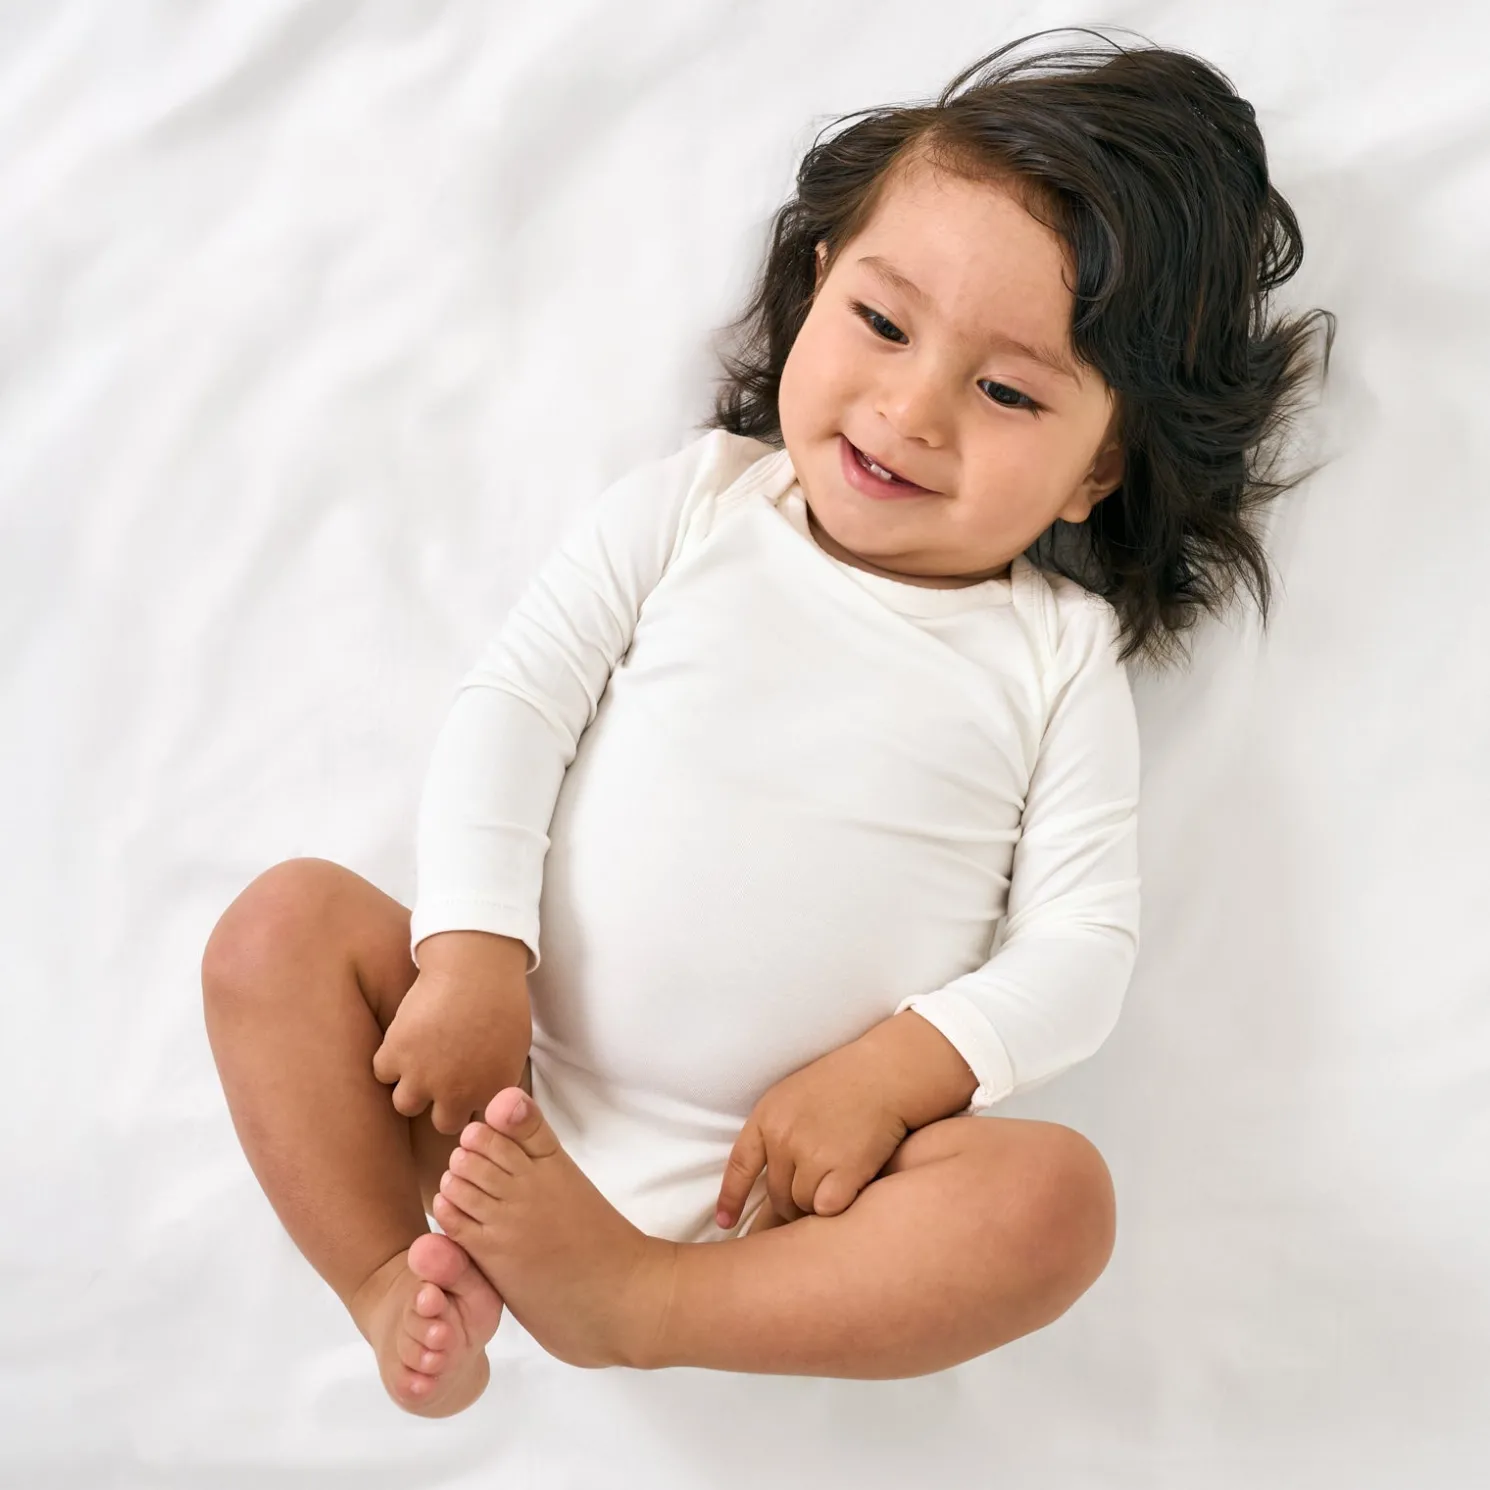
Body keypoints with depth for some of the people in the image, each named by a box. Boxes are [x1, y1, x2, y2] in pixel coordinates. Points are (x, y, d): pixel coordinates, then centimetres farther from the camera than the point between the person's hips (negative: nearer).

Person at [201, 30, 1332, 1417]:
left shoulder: (1058, 653, 2)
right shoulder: (697, 499, 4)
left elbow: (1081, 942, -2)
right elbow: (511, 702, 0)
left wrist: (888, 1075, -18)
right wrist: (473, 953, -14)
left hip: (781, 1171, -1)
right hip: (516, 1090, 2)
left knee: (1055, 1192, -26)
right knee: (286, 918, -14)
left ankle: (630, 1297, -29)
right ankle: (400, 1276, -15)